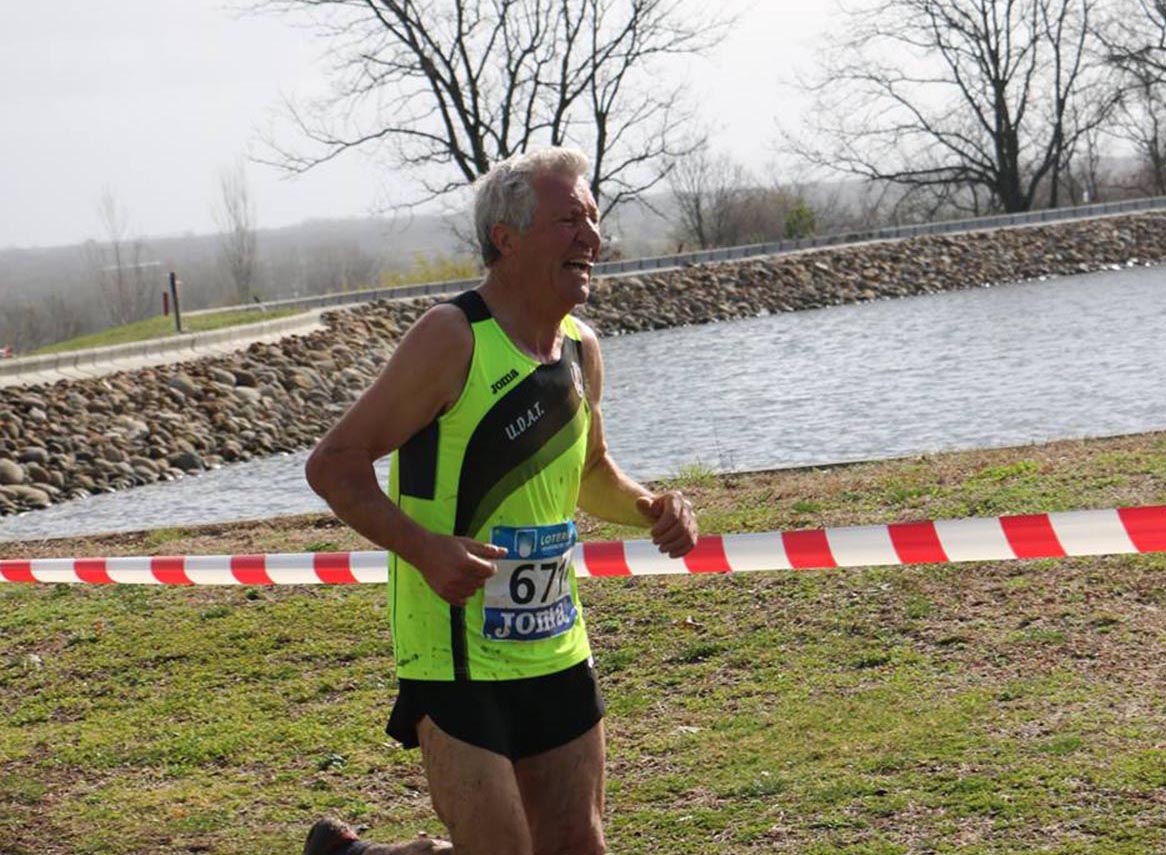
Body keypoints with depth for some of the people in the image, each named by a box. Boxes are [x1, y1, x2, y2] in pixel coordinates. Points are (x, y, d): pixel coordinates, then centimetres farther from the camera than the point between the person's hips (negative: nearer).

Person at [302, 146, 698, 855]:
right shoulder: (453, 338, -14)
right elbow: (334, 464, -13)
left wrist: (650, 507, 5)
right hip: (458, 658, -7)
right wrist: (424, 548, -26)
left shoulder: (582, 349, 8)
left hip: (556, 654, 7)